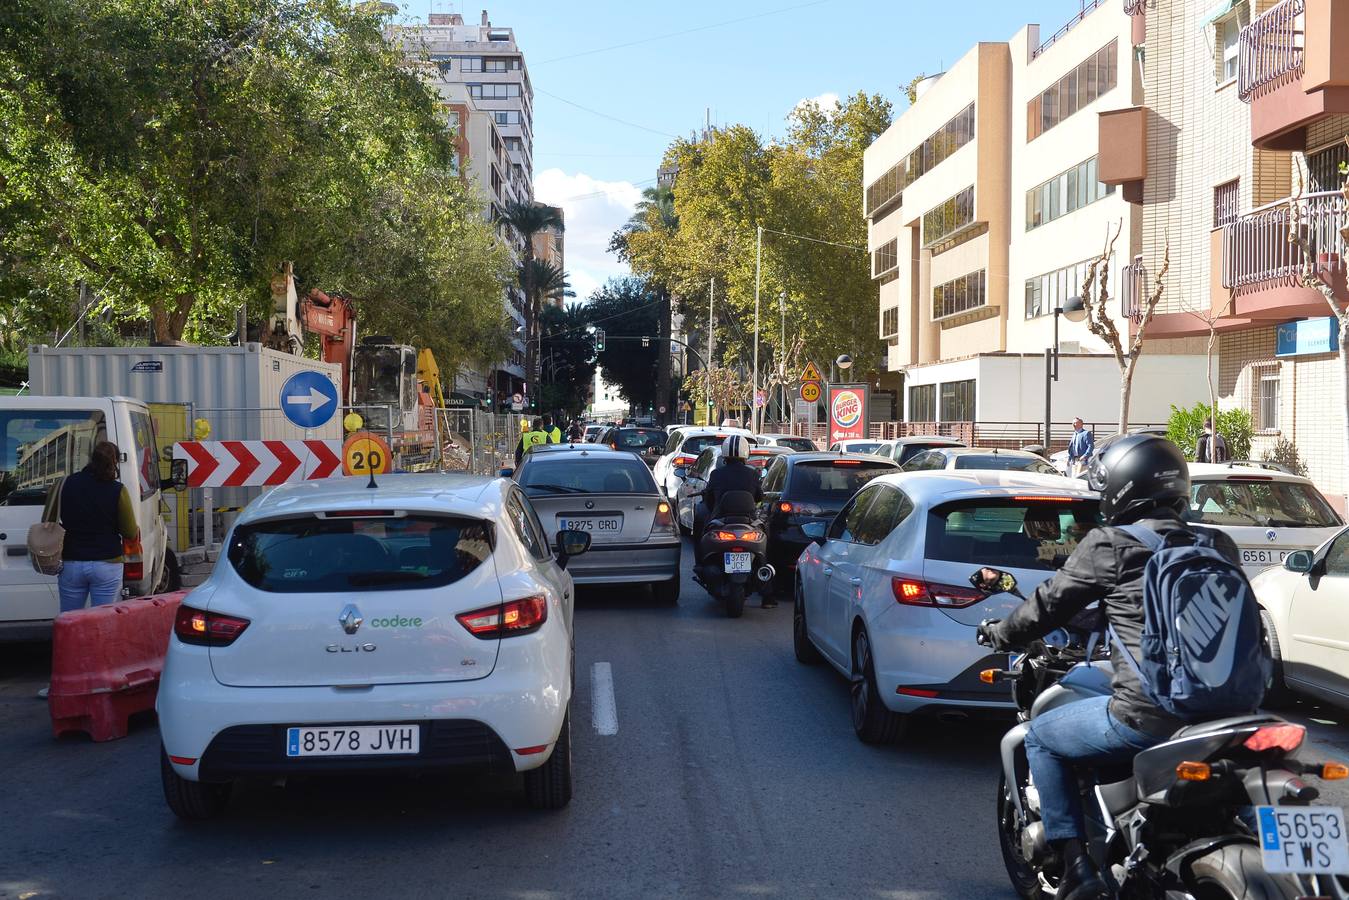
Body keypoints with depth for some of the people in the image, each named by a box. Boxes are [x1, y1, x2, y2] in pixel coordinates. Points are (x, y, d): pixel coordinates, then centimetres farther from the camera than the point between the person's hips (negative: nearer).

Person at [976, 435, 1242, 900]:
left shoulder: (1110, 544, -5)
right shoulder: (1219, 547, 12)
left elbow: (1052, 602, 4)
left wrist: (998, 634, 23)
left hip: (1144, 717, -6)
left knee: (1040, 737, 17)